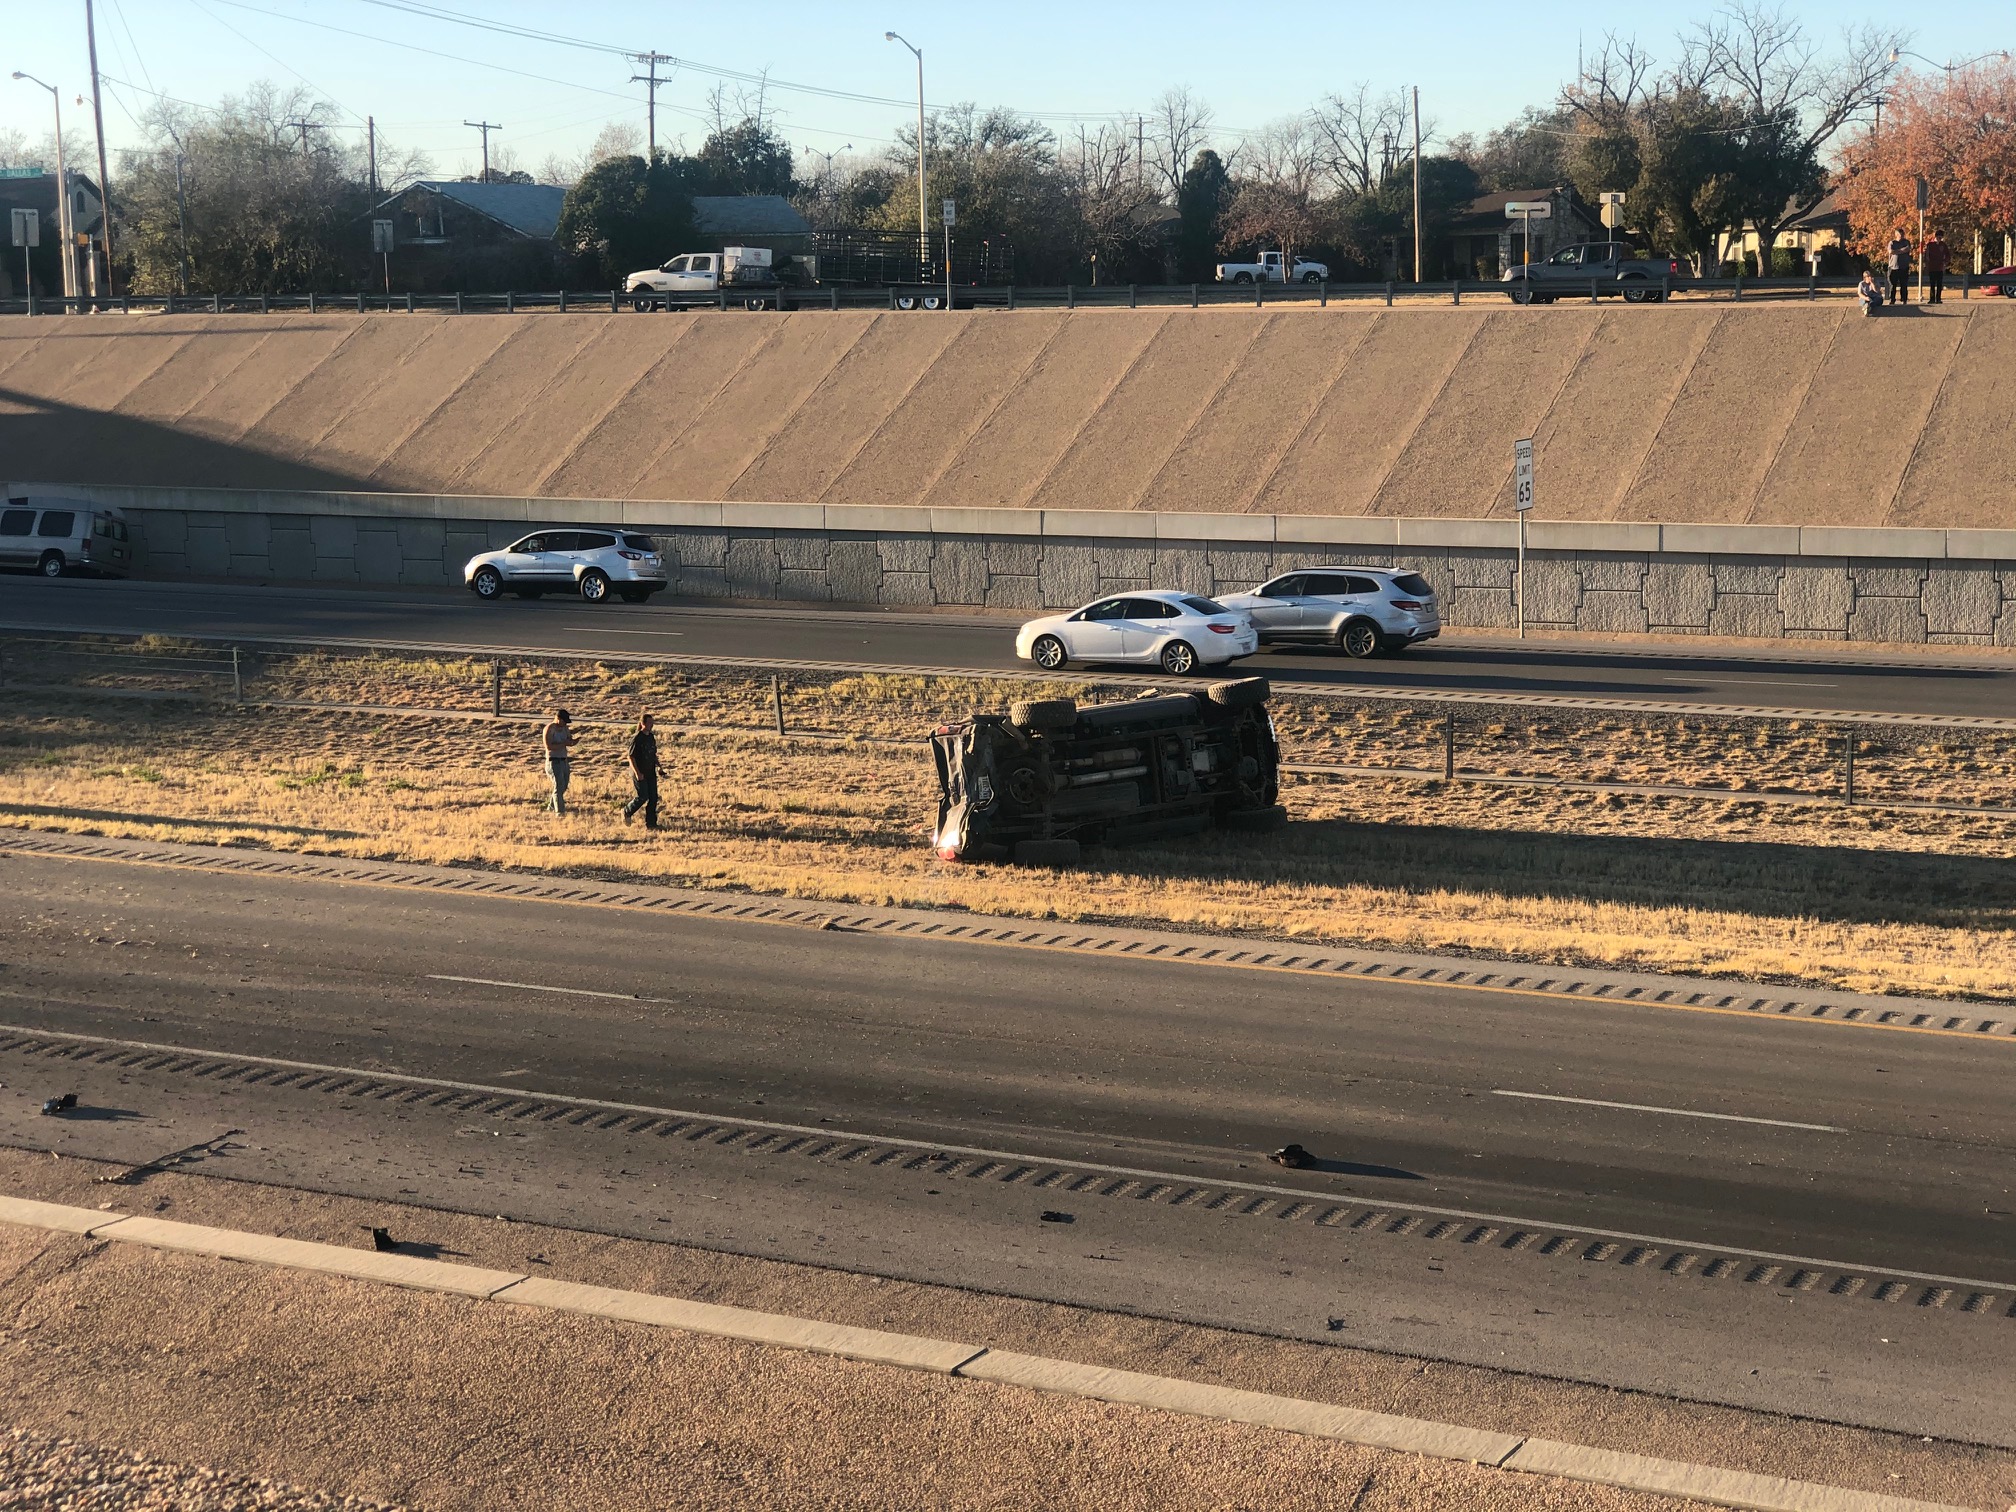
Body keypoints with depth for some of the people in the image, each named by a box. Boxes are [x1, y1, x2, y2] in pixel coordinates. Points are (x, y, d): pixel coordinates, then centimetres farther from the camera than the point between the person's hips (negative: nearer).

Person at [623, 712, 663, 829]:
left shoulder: (651, 737, 8)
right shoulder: (637, 739, -15)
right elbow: (631, 757, -16)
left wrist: (659, 766, 6)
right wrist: (637, 773, -23)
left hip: (650, 772, 7)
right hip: (639, 773, -7)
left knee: (653, 797, 3)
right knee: (643, 797, -6)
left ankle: (650, 824, 9)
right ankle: (627, 812, 20)